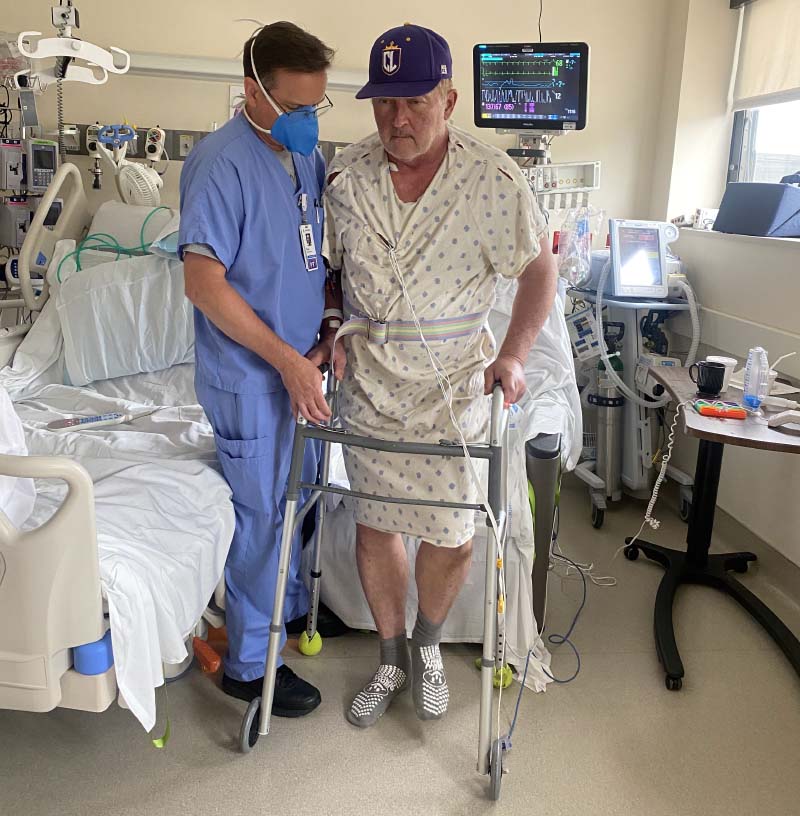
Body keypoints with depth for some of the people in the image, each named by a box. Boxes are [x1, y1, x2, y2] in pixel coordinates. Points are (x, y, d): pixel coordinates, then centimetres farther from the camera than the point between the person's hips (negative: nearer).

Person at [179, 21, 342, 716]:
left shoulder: (307, 154, 8)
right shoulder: (222, 164, -18)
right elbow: (205, 283, -23)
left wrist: (331, 332, 0)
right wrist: (289, 362, -22)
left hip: (301, 363, 8)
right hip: (249, 375, -8)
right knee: (262, 514, 3)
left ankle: (291, 605, 45)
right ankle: (249, 664, 21)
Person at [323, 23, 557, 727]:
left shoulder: (495, 180, -12)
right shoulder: (346, 175, -3)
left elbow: (538, 271, -1)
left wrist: (513, 356, -12)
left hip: (454, 393, -2)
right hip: (368, 387, 2)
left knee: (452, 538, 6)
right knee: (373, 529, 10)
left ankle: (428, 646, 38)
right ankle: (391, 662, 34)